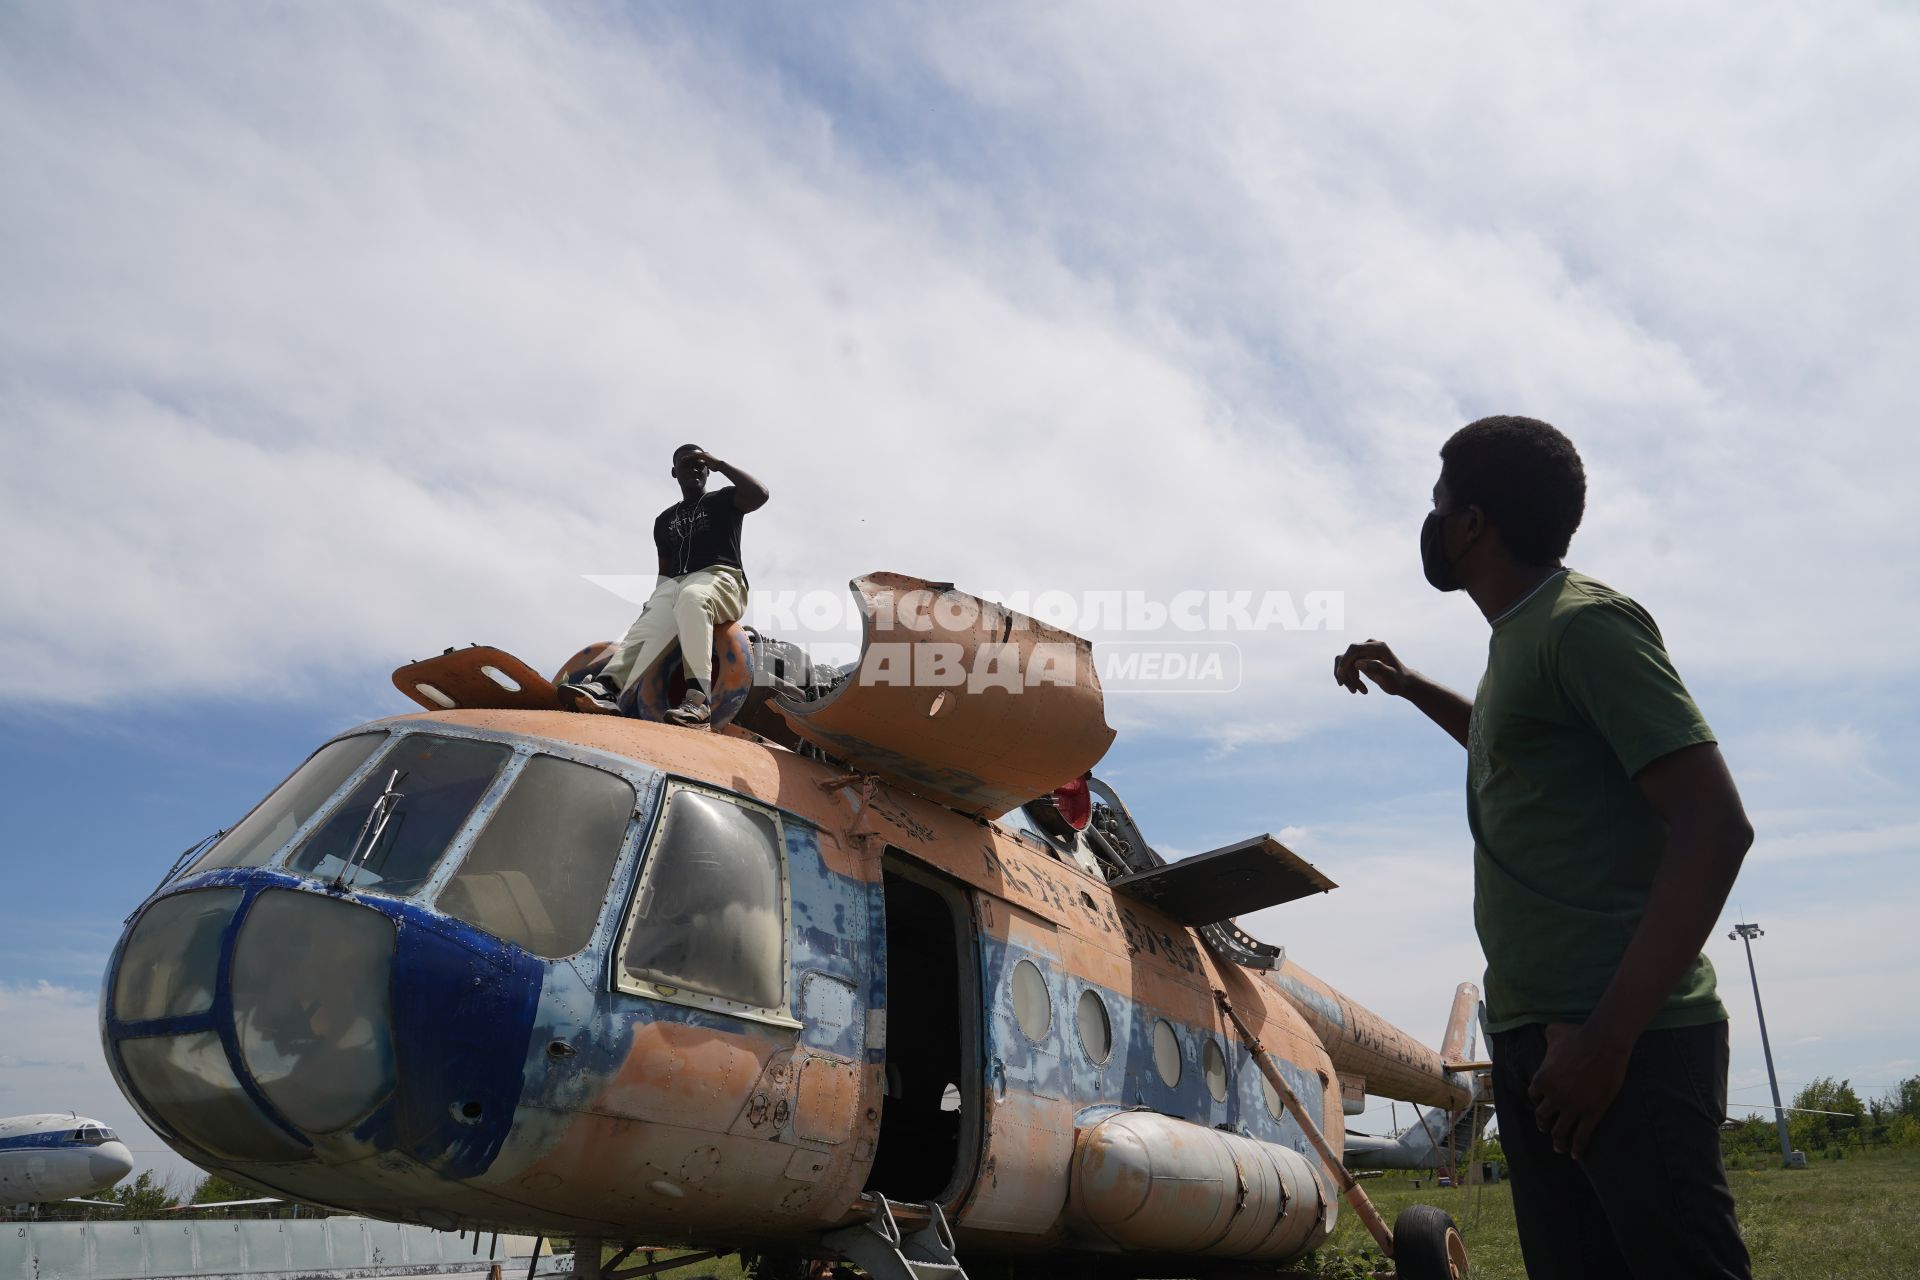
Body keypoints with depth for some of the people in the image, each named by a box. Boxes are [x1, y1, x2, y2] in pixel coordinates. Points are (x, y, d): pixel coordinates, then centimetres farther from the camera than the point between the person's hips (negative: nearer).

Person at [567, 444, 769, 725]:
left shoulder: (722, 501, 14)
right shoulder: (664, 520, 27)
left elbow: (760, 494, -7)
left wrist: (719, 464, 0)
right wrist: (658, 598, 6)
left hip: (719, 578, -4)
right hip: (675, 583, 4)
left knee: (691, 597, -42)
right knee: (648, 624, -32)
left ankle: (698, 696, -58)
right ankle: (607, 685, -59)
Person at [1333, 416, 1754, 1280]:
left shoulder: (1586, 624, -9)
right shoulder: (1519, 637, 18)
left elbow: (1714, 827, -18)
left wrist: (1608, 1035, -22)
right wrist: (1408, 687, 32)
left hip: (1627, 1037, -9)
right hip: (1530, 1033, 9)